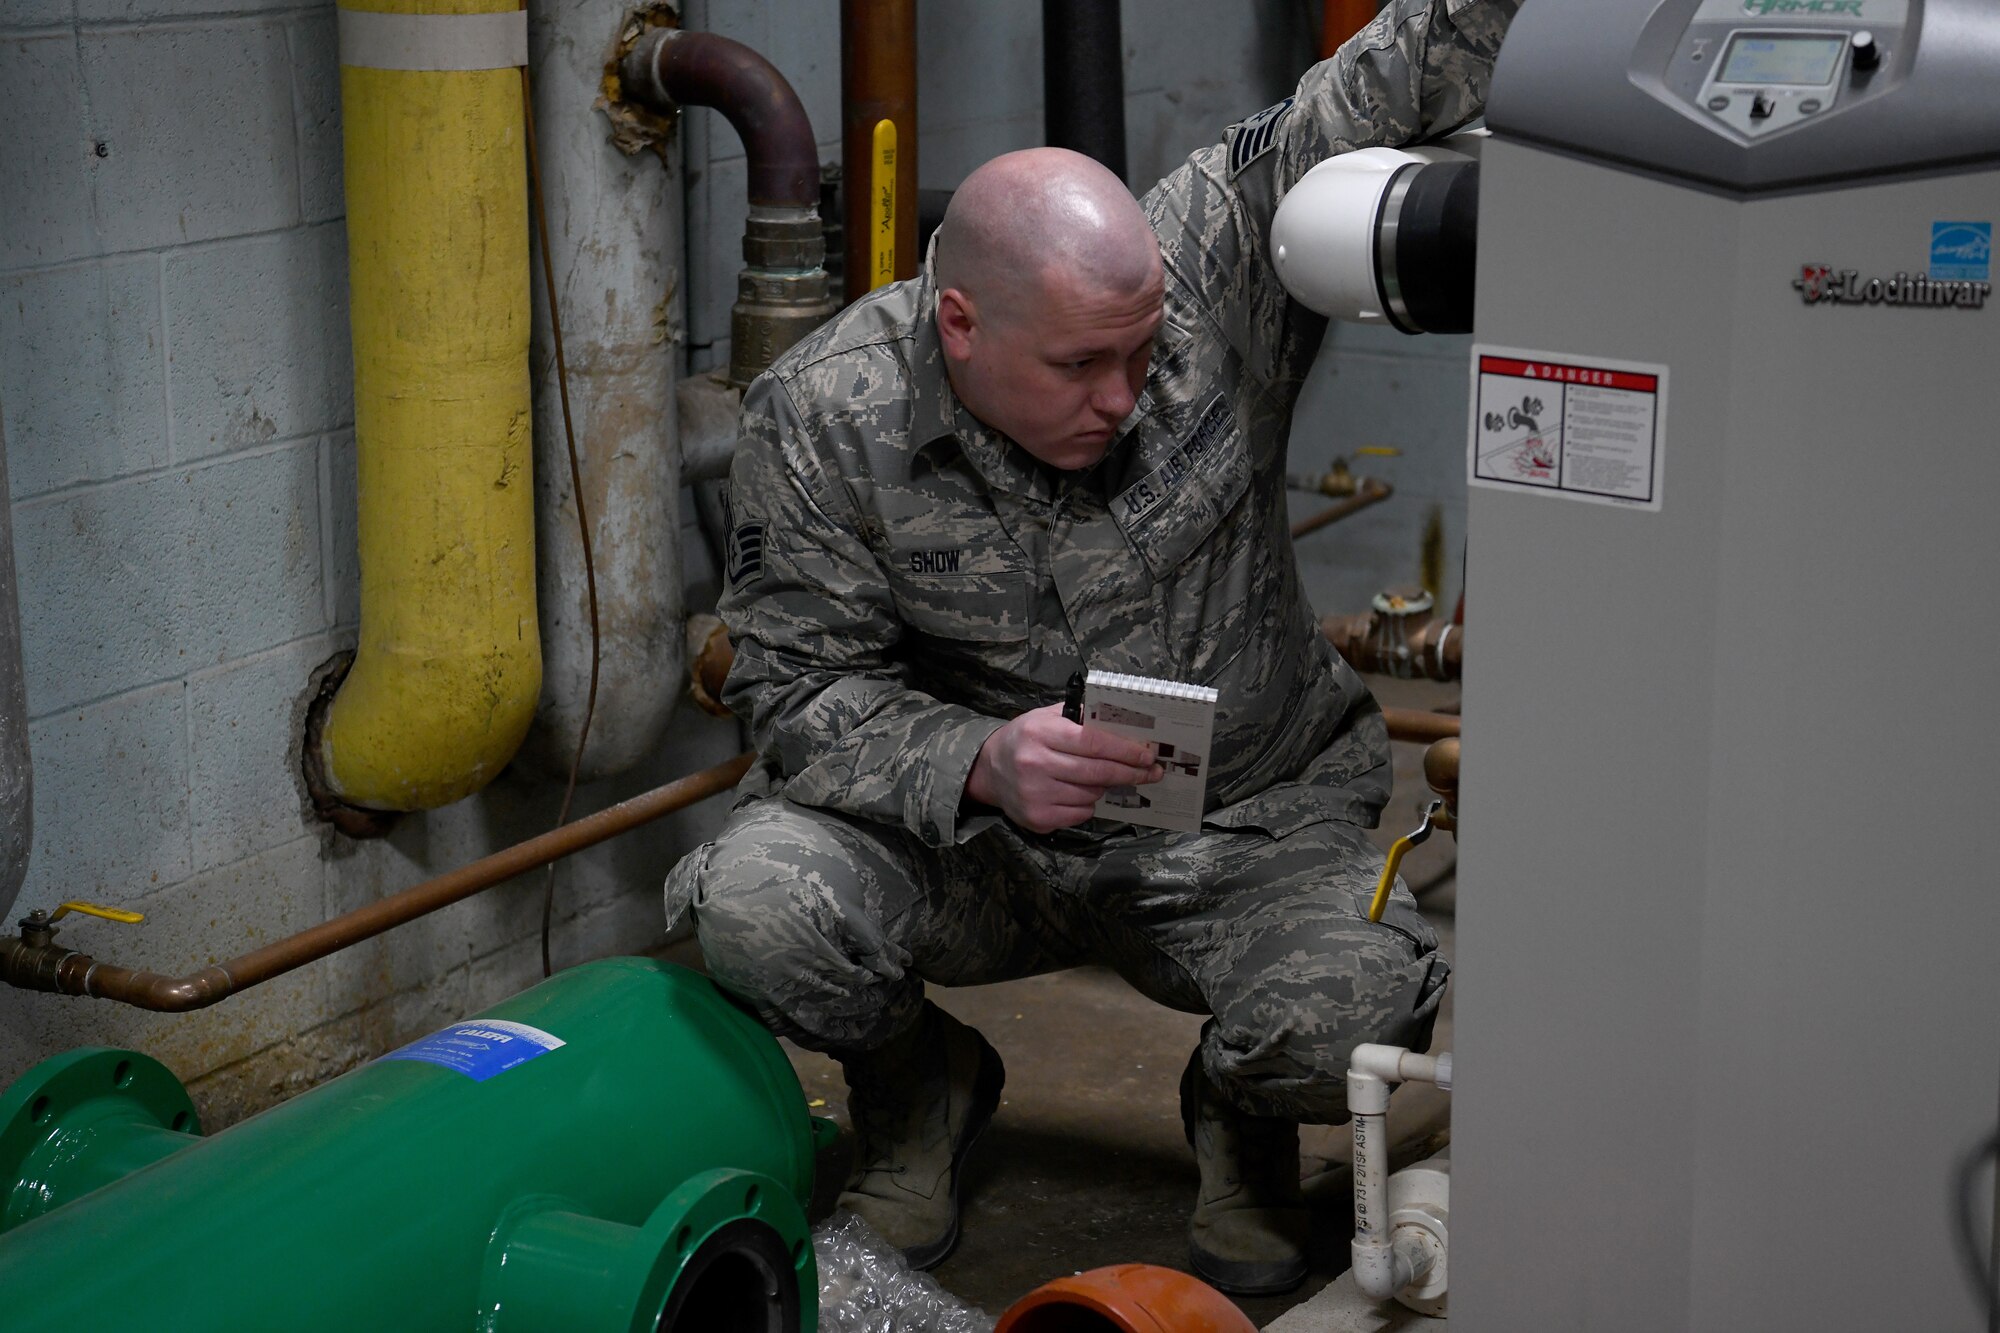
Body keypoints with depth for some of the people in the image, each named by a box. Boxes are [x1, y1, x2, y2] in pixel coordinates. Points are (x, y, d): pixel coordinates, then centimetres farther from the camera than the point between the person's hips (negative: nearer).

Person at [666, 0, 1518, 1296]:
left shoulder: (1219, 258, -14)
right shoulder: (820, 417, -15)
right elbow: (801, 689, -13)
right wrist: (980, 763, -32)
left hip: (1246, 830, 0)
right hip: (966, 835, 0)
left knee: (1352, 1016, -30)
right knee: (758, 905, -29)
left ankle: (1239, 1109, 11)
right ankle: (920, 1087, 8)